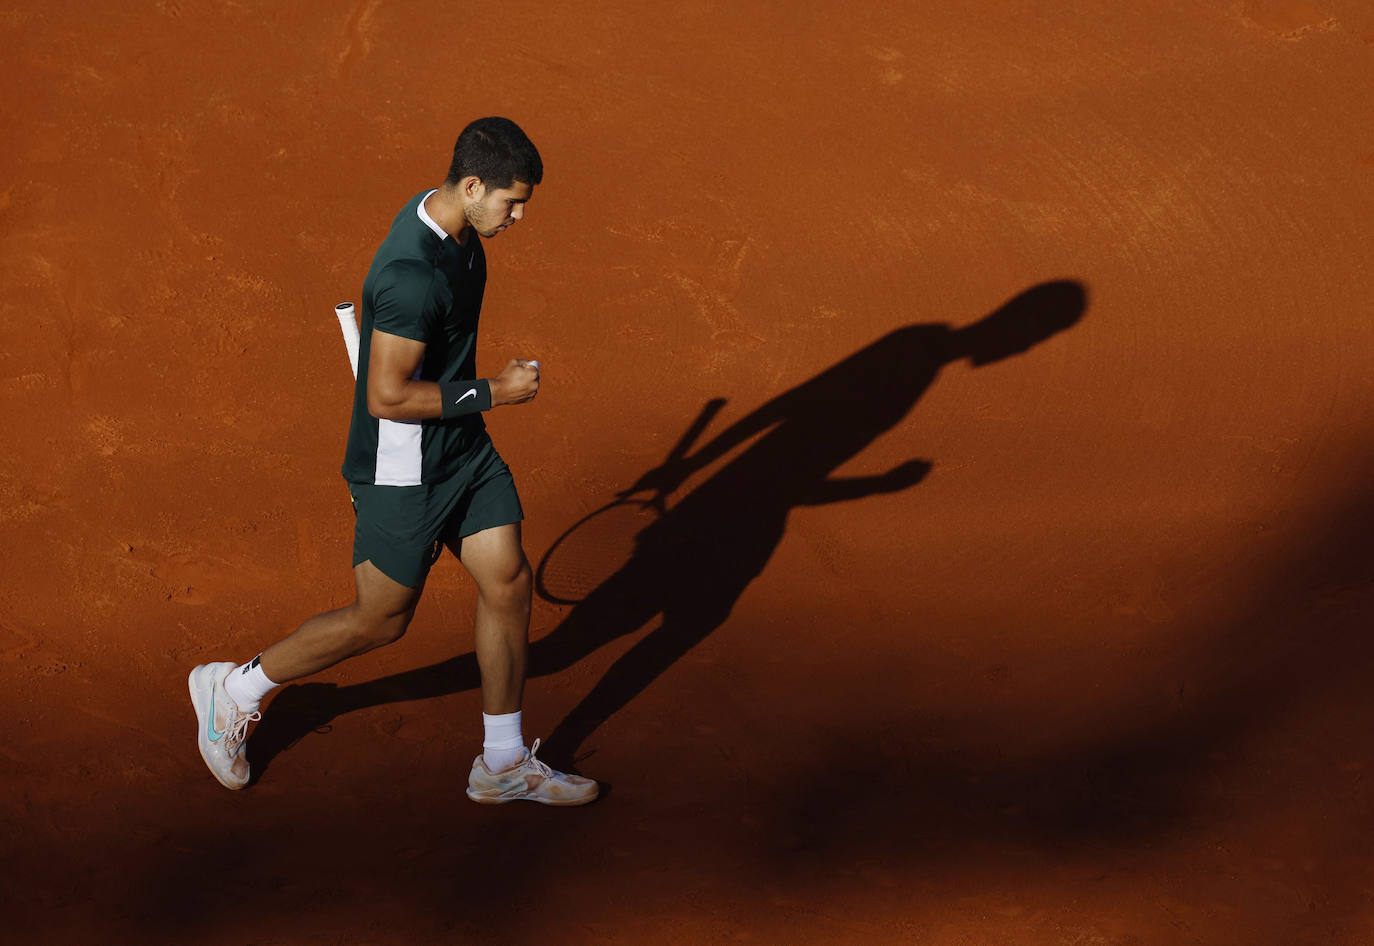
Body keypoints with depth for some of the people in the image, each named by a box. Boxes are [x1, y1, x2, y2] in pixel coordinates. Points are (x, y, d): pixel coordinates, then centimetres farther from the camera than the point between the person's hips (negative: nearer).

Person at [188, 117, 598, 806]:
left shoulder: (452, 223, -1)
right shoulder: (412, 275, -32)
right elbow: (387, 397, -29)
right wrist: (492, 392, -22)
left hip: (462, 447, 9)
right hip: (404, 470, -9)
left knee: (508, 584, 9)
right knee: (380, 621, 7)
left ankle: (503, 764, 23)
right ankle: (234, 691, 28)